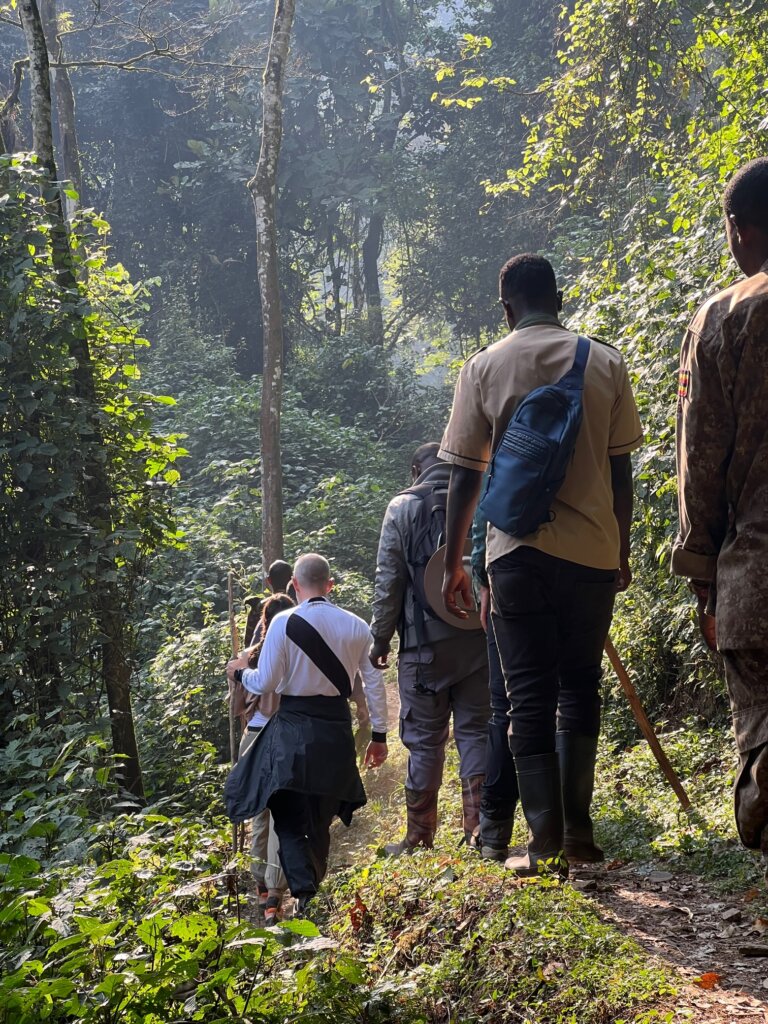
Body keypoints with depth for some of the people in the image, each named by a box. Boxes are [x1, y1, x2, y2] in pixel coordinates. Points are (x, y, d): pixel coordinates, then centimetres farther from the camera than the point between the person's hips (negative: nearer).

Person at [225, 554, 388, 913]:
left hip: (293, 730, -4)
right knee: (320, 819, 19)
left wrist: (240, 672, 14)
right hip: (337, 729, 4)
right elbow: (374, 683, 2)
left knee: (290, 819, 1)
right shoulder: (356, 626, 2)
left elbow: (265, 683, -7)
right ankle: (315, 888, 27)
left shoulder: (284, 622, -9)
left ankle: (305, 896, -18)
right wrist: (379, 735, 11)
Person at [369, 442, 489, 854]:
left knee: (424, 739, 3)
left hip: (425, 640, -2)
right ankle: (479, 828, 0)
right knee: (475, 731, 7)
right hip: (478, 637, 2)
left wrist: (380, 638, 5)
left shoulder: (403, 507, 1)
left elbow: (388, 580, -2)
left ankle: (419, 837, 7)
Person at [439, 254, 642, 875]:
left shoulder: (484, 369, 0)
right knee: (580, 687, 14)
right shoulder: (606, 364, 4)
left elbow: (465, 476, 0)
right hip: (594, 549, 2)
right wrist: (622, 551, 16)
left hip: (518, 550, -1)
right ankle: (578, 831, 13)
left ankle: (546, 844, -1)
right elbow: (621, 471, 5)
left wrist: (452, 562, 8)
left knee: (531, 697, 3)